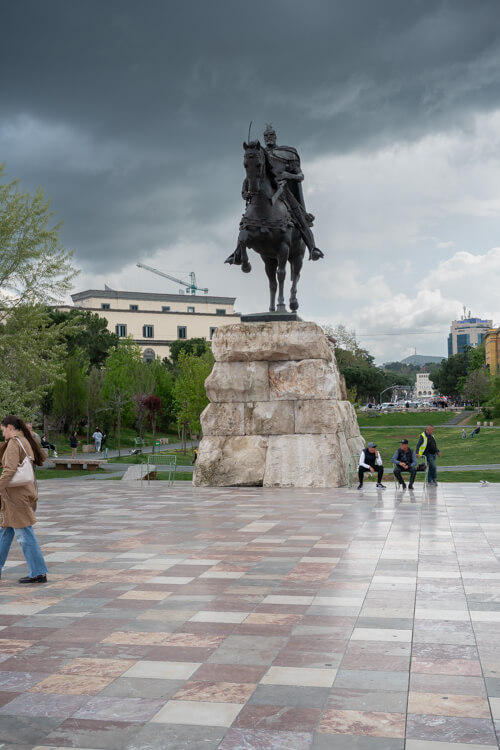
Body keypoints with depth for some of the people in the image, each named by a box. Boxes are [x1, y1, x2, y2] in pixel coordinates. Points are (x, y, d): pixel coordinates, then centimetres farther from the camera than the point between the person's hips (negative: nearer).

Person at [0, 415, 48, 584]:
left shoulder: (14, 443, -13)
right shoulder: (26, 442, 15)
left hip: (16, 495, -10)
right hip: (26, 492, 10)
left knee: (24, 533, -6)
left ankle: (38, 573, -4)